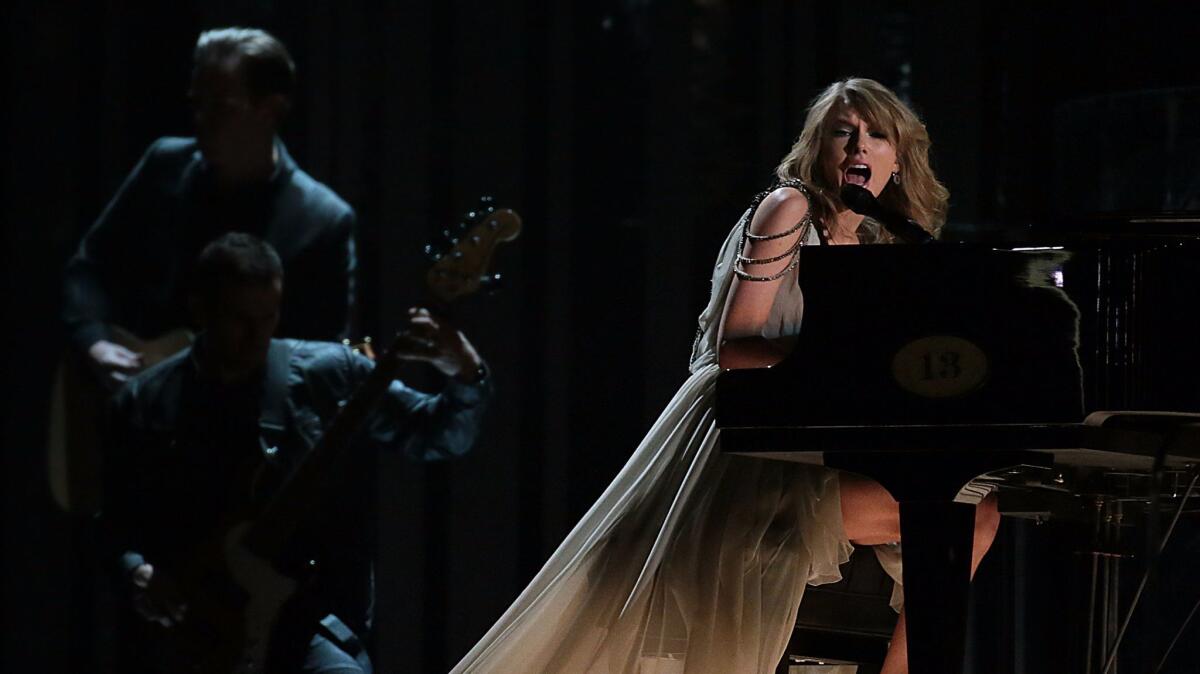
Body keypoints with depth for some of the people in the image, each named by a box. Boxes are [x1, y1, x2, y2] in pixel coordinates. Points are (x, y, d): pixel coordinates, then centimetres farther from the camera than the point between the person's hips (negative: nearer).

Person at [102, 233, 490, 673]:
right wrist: (137, 571, -8)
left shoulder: (329, 376, 1)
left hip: (302, 616, -1)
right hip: (186, 622, 1)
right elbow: (116, 520, 13)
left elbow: (440, 436, 2)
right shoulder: (144, 404, 5)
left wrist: (465, 379, -18)